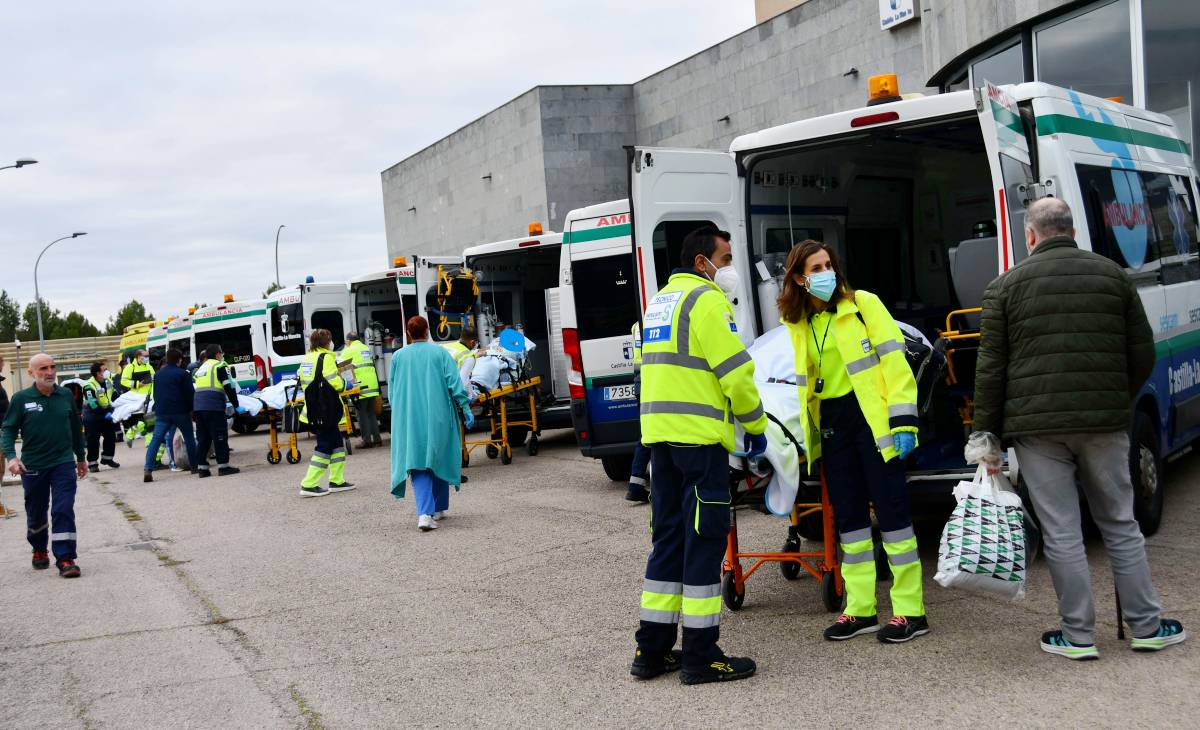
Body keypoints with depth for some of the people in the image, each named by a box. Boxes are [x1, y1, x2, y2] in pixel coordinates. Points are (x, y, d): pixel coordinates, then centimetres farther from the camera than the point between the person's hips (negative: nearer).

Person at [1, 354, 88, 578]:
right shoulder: (21, 399, -4)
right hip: (32, 467, 0)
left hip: (64, 464, 0)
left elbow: (76, 428, 14)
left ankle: (65, 558, -7)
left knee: (64, 511, -8)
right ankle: (39, 550, 38)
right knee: (36, 514, 15)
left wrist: (81, 458, 20)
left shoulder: (66, 396, 3)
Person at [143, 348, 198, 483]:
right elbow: (190, 393, -5)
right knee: (189, 438, 12)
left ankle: (148, 469, -17)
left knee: (156, 440, -3)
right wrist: (190, 409, 7)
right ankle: (194, 465, 18)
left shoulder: (158, 374, 13)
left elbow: (155, 394, 18)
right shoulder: (183, 374, -4)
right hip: (181, 411, -3)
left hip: (161, 413, 3)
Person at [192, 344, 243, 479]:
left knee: (203, 437, 11)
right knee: (220, 436, -3)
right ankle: (223, 466, -4)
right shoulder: (220, 366, 2)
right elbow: (229, 386, -5)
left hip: (198, 406, 7)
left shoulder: (201, 368, 25)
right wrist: (236, 406, -2)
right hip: (214, 406, -7)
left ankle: (201, 468, 11)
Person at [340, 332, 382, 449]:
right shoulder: (367, 349, 17)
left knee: (362, 413, 0)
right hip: (372, 386, 6)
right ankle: (377, 438, 11)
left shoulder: (348, 351, -2)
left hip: (361, 387, -6)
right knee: (371, 412, 13)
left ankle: (367, 440, -1)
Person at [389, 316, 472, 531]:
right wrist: (466, 409, -3)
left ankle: (425, 513, -18)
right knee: (439, 460, 15)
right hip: (439, 418, 0)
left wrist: (400, 414, 23)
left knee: (418, 464, -1)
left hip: (410, 420, 0)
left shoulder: (398, 357, 4)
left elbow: (392, 392, 10)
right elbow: (455, 384, -7)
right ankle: (439, 509, 25)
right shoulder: (440, 353, -1)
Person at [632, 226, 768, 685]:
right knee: (705, 540, -3)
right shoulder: (707, 300, -9)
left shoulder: (659, 302, 20)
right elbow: (735, 372, -13)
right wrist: (756, 425, -2)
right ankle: (700, 655, 1)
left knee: (669, 538, 13)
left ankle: (652, 650, 17)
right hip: (699, 437, -9)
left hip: (659, 435, 9)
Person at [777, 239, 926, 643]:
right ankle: (861, 610, 18)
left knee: (890, 508, -3)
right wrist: (809, 435, 15)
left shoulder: (863, 304, -4)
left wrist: (903, 421, -16)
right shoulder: (798, 324, 10)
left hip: (872, 417, -5)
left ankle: (910, 611, 4)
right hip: (831, 424, 5)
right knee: (848, 515, 9)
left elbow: (893, 361, -9)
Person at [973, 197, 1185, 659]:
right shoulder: (1112, 275, 7)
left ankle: (1079, 635, 10)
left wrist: (986, 436, 3)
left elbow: (990, 370, -2)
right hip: (1105, 424, 2)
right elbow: (1143, 354, 9)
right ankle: (1147, 626, 21)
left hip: (1037, 427, -2)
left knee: (1061, 533, 4)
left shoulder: (1006, 286, 1)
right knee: (1120, 525, 14)